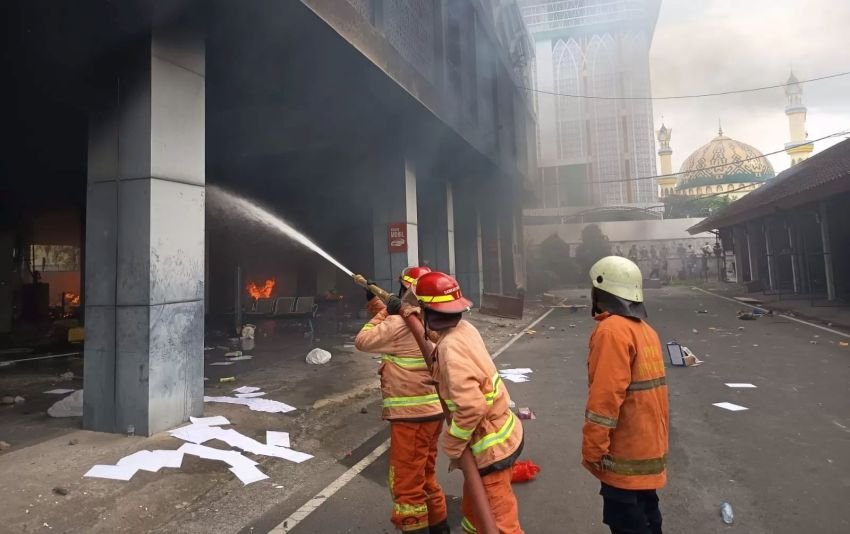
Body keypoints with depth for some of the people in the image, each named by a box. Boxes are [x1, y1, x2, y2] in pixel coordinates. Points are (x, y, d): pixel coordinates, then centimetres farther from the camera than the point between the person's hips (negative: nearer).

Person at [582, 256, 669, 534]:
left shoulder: (612, 330, -21)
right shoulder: (645, 329, 8)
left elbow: (606, 398, -24)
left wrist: (592, 449, -17)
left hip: (626, 455, -9)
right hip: (648, 447, 9)